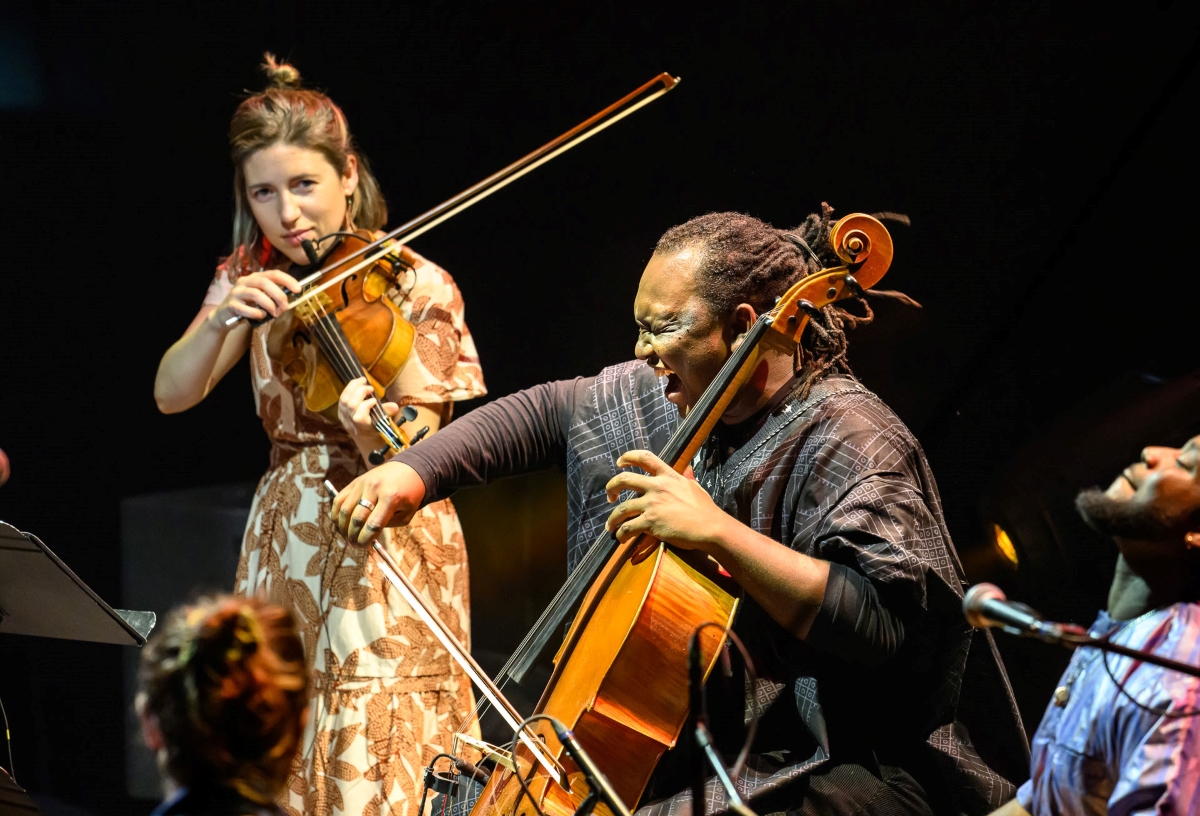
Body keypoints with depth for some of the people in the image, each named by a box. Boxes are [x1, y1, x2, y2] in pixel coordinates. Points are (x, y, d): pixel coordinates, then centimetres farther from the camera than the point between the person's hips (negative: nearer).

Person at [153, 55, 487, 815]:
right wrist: (222, 320, -23)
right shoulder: (251, 279, 5)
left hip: (389, 558, -5)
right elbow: (172, 394, -6)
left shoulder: (419, 288, -9)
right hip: (284, 544, 5)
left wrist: (374, 433, -37)